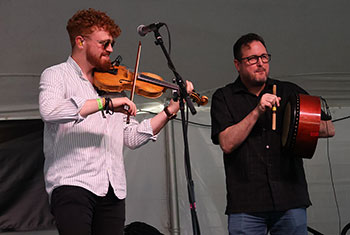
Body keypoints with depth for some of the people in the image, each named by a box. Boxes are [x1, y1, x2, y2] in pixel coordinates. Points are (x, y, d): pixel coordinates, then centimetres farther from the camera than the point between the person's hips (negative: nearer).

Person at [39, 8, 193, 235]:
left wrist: (171, 109, 9)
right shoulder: (56, 75, 5)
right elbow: (49, 110, -18)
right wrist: (106, 103, -20)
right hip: (72, 183, -5)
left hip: (113, 190, 6)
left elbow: (132, 137, 17)